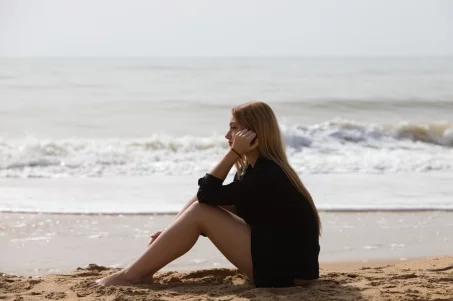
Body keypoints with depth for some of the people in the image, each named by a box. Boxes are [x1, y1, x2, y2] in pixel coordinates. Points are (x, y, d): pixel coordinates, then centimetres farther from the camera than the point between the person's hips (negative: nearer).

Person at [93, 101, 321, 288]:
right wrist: (175, 231, 0)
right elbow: (207, 197, 10)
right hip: (273, 256, 10)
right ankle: (142, 270, 1)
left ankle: (131, 275, -12)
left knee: (200, 211, -15)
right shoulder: (256, 168, 11)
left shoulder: (266, 175, -20)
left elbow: (208, 193, -16)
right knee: (201, 205, 6)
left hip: (288, 268, -10)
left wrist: (234, 153, -17)